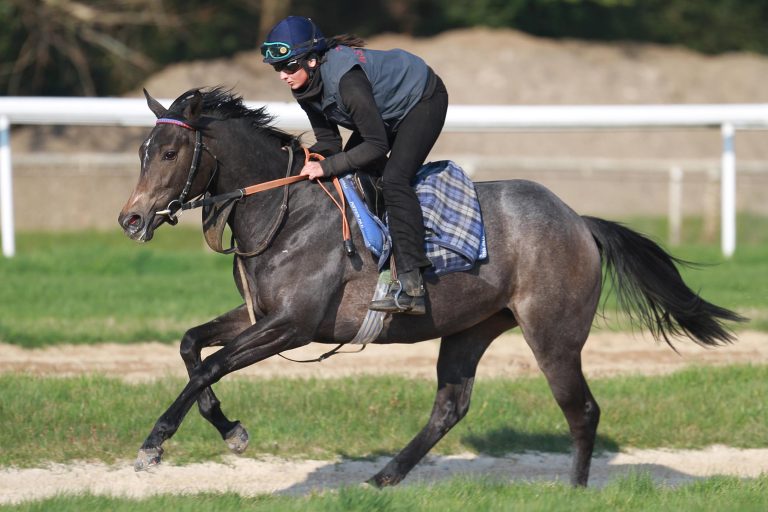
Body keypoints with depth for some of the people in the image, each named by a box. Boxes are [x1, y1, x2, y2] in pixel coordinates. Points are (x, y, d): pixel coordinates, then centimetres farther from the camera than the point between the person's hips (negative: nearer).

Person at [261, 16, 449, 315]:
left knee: (393, 179, -25)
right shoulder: (305, 86, -12)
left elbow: (377, 145, -33)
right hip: (390, 111, 9)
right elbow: (329, 142, -4)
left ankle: (410, 285, -33)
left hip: (424, 100, -9)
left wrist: (327, 167, -36)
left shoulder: (346, 79, -38)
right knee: (349, 174, 5)